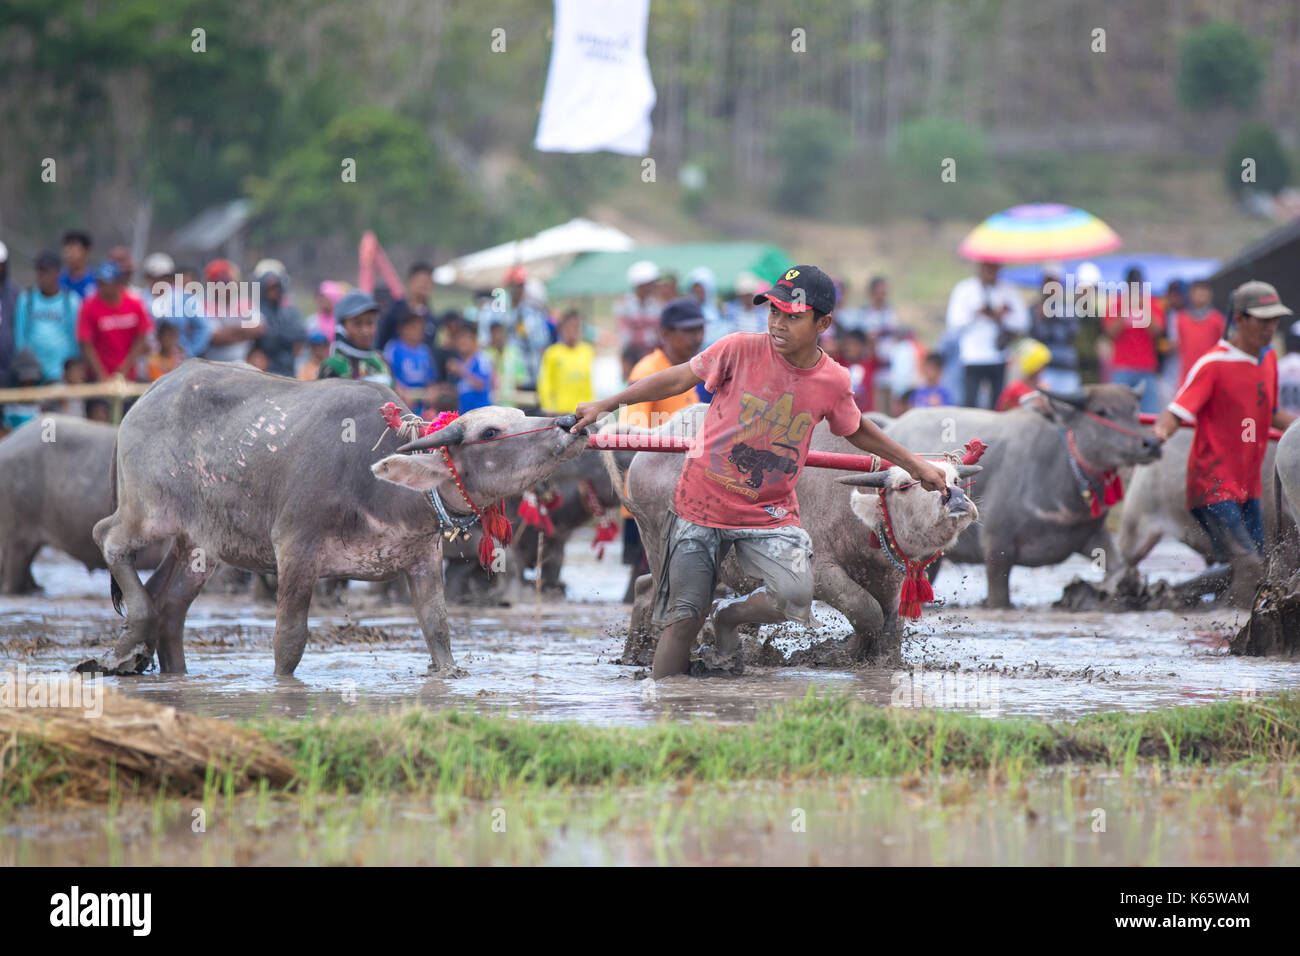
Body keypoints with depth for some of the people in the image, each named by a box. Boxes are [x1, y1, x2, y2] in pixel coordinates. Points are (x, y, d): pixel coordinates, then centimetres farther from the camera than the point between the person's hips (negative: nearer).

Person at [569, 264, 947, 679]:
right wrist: (604, 406, 0)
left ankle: (729, 617, 9)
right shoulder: (741, 350, -12)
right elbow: (676, 380, 0)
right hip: (702, 504, -1)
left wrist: (916, 465, 21)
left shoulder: (834, 381, -4)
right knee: (682, 622, -4)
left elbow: (856, 430, 17)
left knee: (795, 597, -22)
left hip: (770, 514, 1)